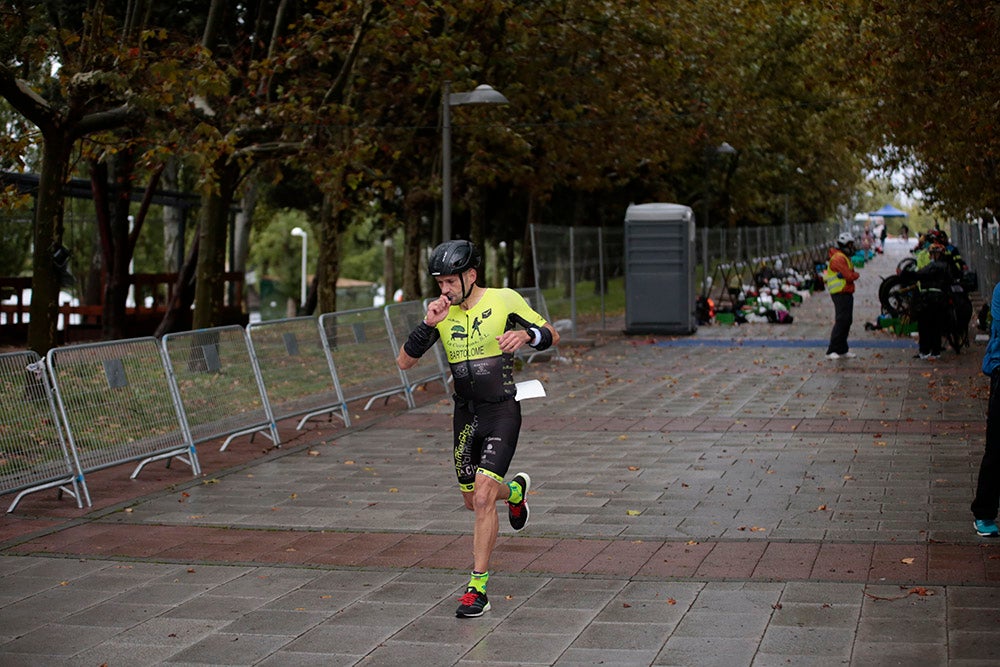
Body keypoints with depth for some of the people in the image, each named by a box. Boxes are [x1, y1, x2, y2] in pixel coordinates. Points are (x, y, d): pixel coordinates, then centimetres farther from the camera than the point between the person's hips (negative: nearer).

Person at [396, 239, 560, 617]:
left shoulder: (504, 301, -10)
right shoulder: (440, 312, 0)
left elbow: (551, 335, -1)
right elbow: (404, 362, -3)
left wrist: (526, 335, -23)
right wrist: (428, 325, -18)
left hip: (502, 413, -5)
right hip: (465, 415, 5)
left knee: (483, 499, -15)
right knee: (473, 501, 17)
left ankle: (478, 588, -7)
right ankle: (515, 490, 51)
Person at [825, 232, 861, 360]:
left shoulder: (845, 257, 19)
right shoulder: (839, 258, -16)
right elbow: (849, 276, -20)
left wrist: (852, 275, -5)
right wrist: (857, 275, -2)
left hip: (847, 293, 11)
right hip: (841, 294, -11)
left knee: (847, 321, 13)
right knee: (841, 321, -12)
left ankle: (842, 350, 20)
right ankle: (832, 351, -12)